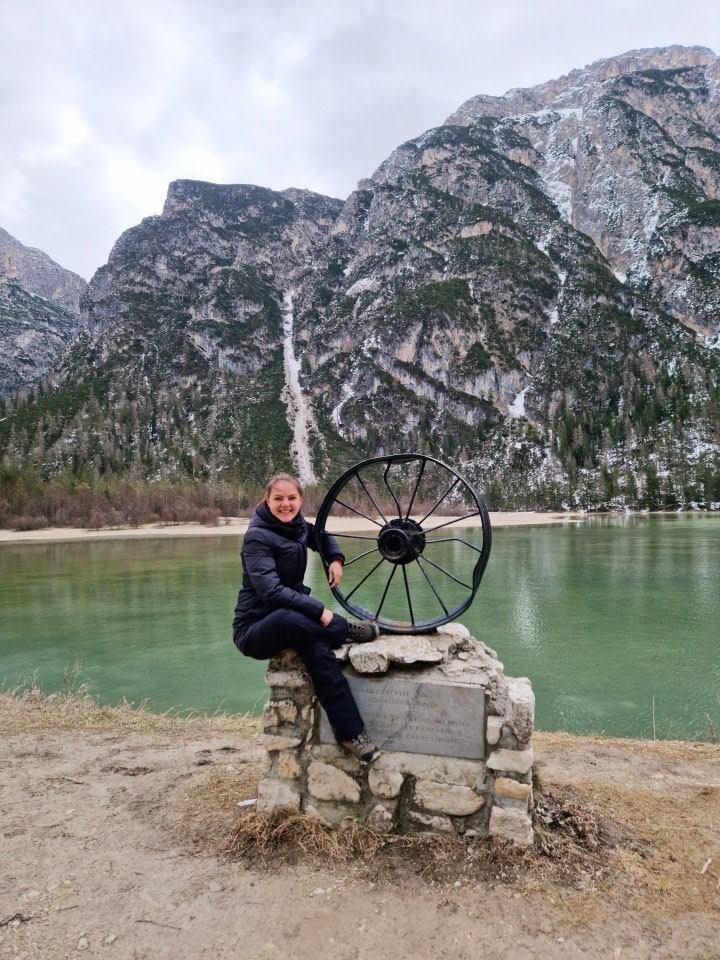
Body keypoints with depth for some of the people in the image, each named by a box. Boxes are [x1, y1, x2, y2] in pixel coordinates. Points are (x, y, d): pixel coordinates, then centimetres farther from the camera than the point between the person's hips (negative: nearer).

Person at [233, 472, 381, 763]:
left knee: (318, 649, -30)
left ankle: (350, 733, -26)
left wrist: (335, 558, 3)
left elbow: (321, 537, 25)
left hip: (291, 621, 6)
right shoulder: (257, 536, -19)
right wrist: (319, 611, -34)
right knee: (288, 618, -42)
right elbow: (270, 590, -29)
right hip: (255, 628, -6)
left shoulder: (297, 526, 2)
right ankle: (346, 631, -18)